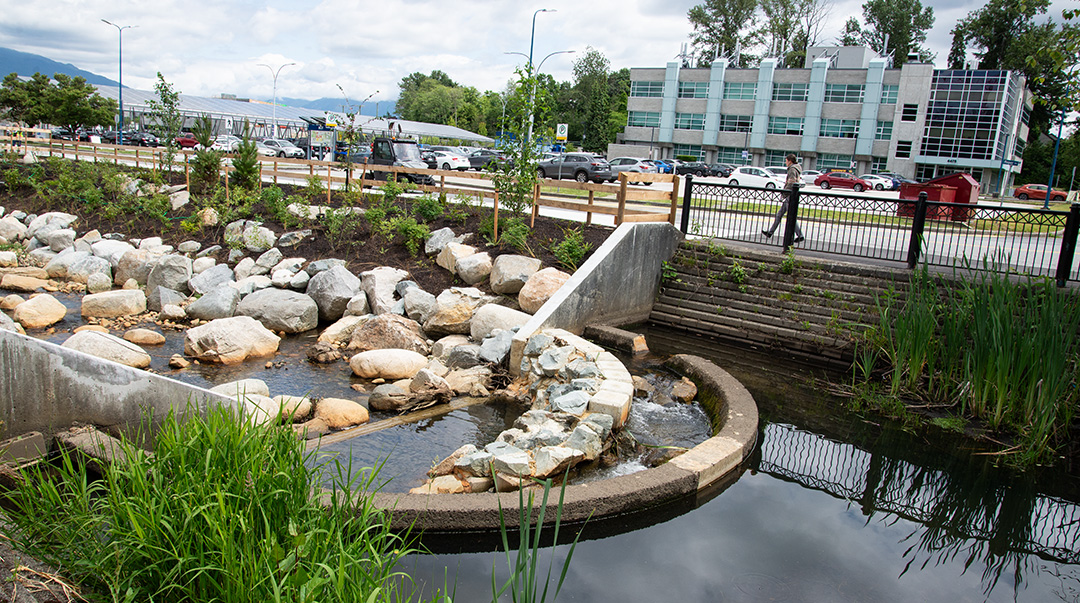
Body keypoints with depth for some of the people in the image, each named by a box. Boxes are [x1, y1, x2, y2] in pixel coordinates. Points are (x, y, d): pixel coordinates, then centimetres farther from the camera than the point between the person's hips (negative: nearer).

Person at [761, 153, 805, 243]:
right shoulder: (796, 168, 17)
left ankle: (800, 236, -4)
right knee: (779, 215, 13)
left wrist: (784, 195, -18)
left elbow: (791, 183, -21)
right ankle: (770, 232, 17)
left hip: (790, 195, -10)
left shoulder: (793, 169, -13)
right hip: (790, 196, 10)